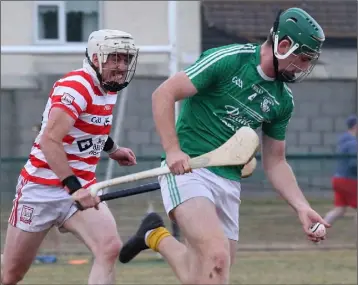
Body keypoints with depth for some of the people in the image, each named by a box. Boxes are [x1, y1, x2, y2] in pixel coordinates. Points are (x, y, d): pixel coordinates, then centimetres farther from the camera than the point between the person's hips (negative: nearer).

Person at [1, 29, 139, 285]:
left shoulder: (108, 88, 7)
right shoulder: (76, 87, -19)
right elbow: (50, 141, -29)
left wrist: (111, 148, 24)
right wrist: (74, 187, -35)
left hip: (81, 188, 7)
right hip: (42, 189, -6)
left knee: (110, 249, -20)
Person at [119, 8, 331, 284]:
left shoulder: (283, 100, 10)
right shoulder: (227, 60, -10)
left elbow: (275, 162, 18)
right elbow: (164, 94, -9)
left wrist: (302, 207, 5)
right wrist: (172, 150, -19)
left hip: (229, 182, 7)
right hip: (188, 169, -7)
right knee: (217, 257, -29)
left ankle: (159, 237, 22)